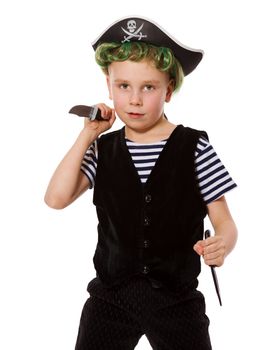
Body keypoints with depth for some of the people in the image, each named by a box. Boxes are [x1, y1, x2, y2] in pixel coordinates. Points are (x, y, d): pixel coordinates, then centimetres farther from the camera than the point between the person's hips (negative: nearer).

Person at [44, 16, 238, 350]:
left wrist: (222, 244, -29)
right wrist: (87, 136, -10)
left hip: (176, 297, -2)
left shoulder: (194, 147, -7)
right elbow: (56, 198, -9)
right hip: (111, 294, 2)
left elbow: (224, 221, -6)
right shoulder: (103, 149, 2)